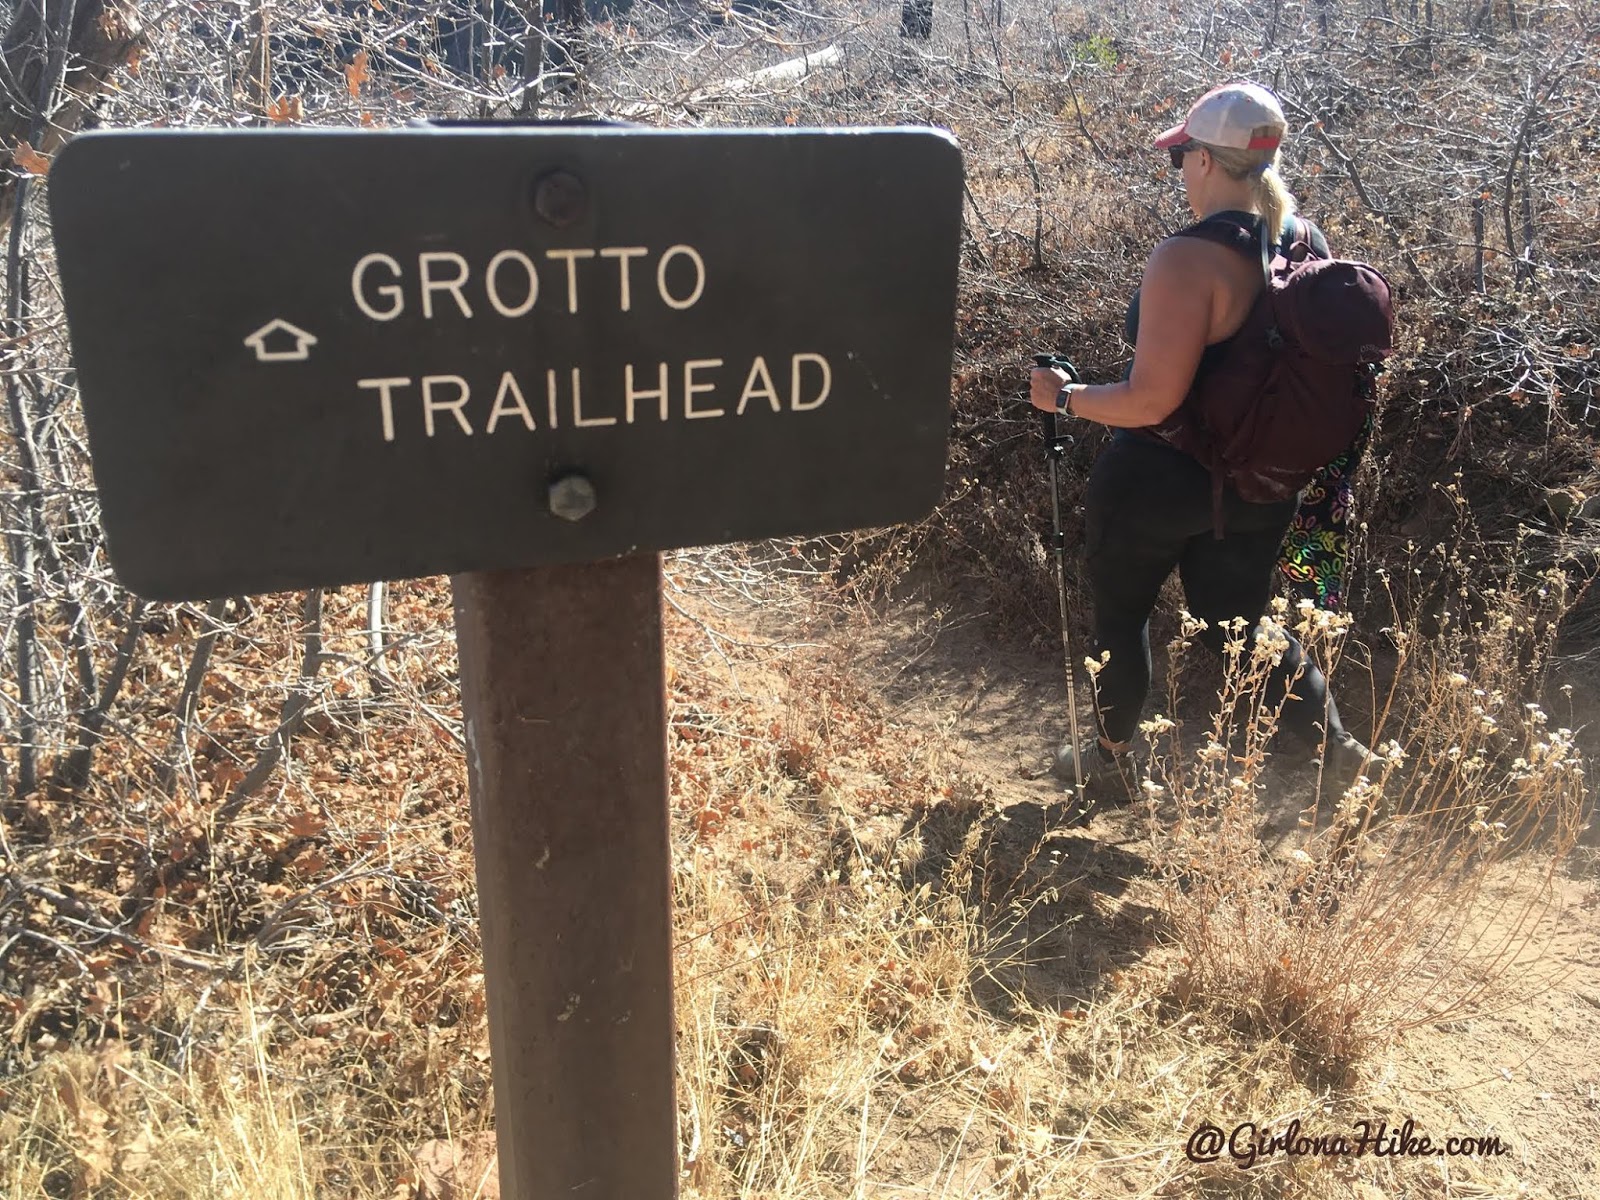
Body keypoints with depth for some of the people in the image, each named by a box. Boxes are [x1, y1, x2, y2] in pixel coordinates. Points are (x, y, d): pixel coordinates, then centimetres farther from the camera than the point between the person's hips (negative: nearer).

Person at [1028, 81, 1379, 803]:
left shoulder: (1188, 259, -23)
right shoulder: (1307, 246, 1)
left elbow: (1152, 400, -26)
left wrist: (1065, 396, -11)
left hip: (1159, 481, -7)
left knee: (1120, 615, 17)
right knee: (1240, 628, 23)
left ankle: (1111, 763, 33)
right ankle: (1337, 747, 19)